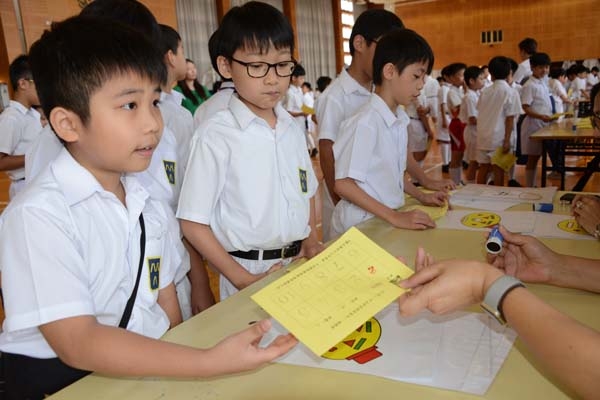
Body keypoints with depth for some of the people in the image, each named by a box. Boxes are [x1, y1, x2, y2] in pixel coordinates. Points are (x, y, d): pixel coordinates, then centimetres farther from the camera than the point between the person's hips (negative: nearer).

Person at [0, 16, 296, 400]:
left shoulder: (150, 207, 5)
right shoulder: (38, 214, -15)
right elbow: (76, 343, -21)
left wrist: (182, 362, -3)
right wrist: (211, 362, -27)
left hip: (152, 367, 5)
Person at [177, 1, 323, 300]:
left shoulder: (292, 128, 3)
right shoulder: (216, 135, -15)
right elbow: (192, 223, -13)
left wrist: (312, 242, 1)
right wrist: (245, 280, -14)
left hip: (301, 267, 6)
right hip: (249, 272, -5)